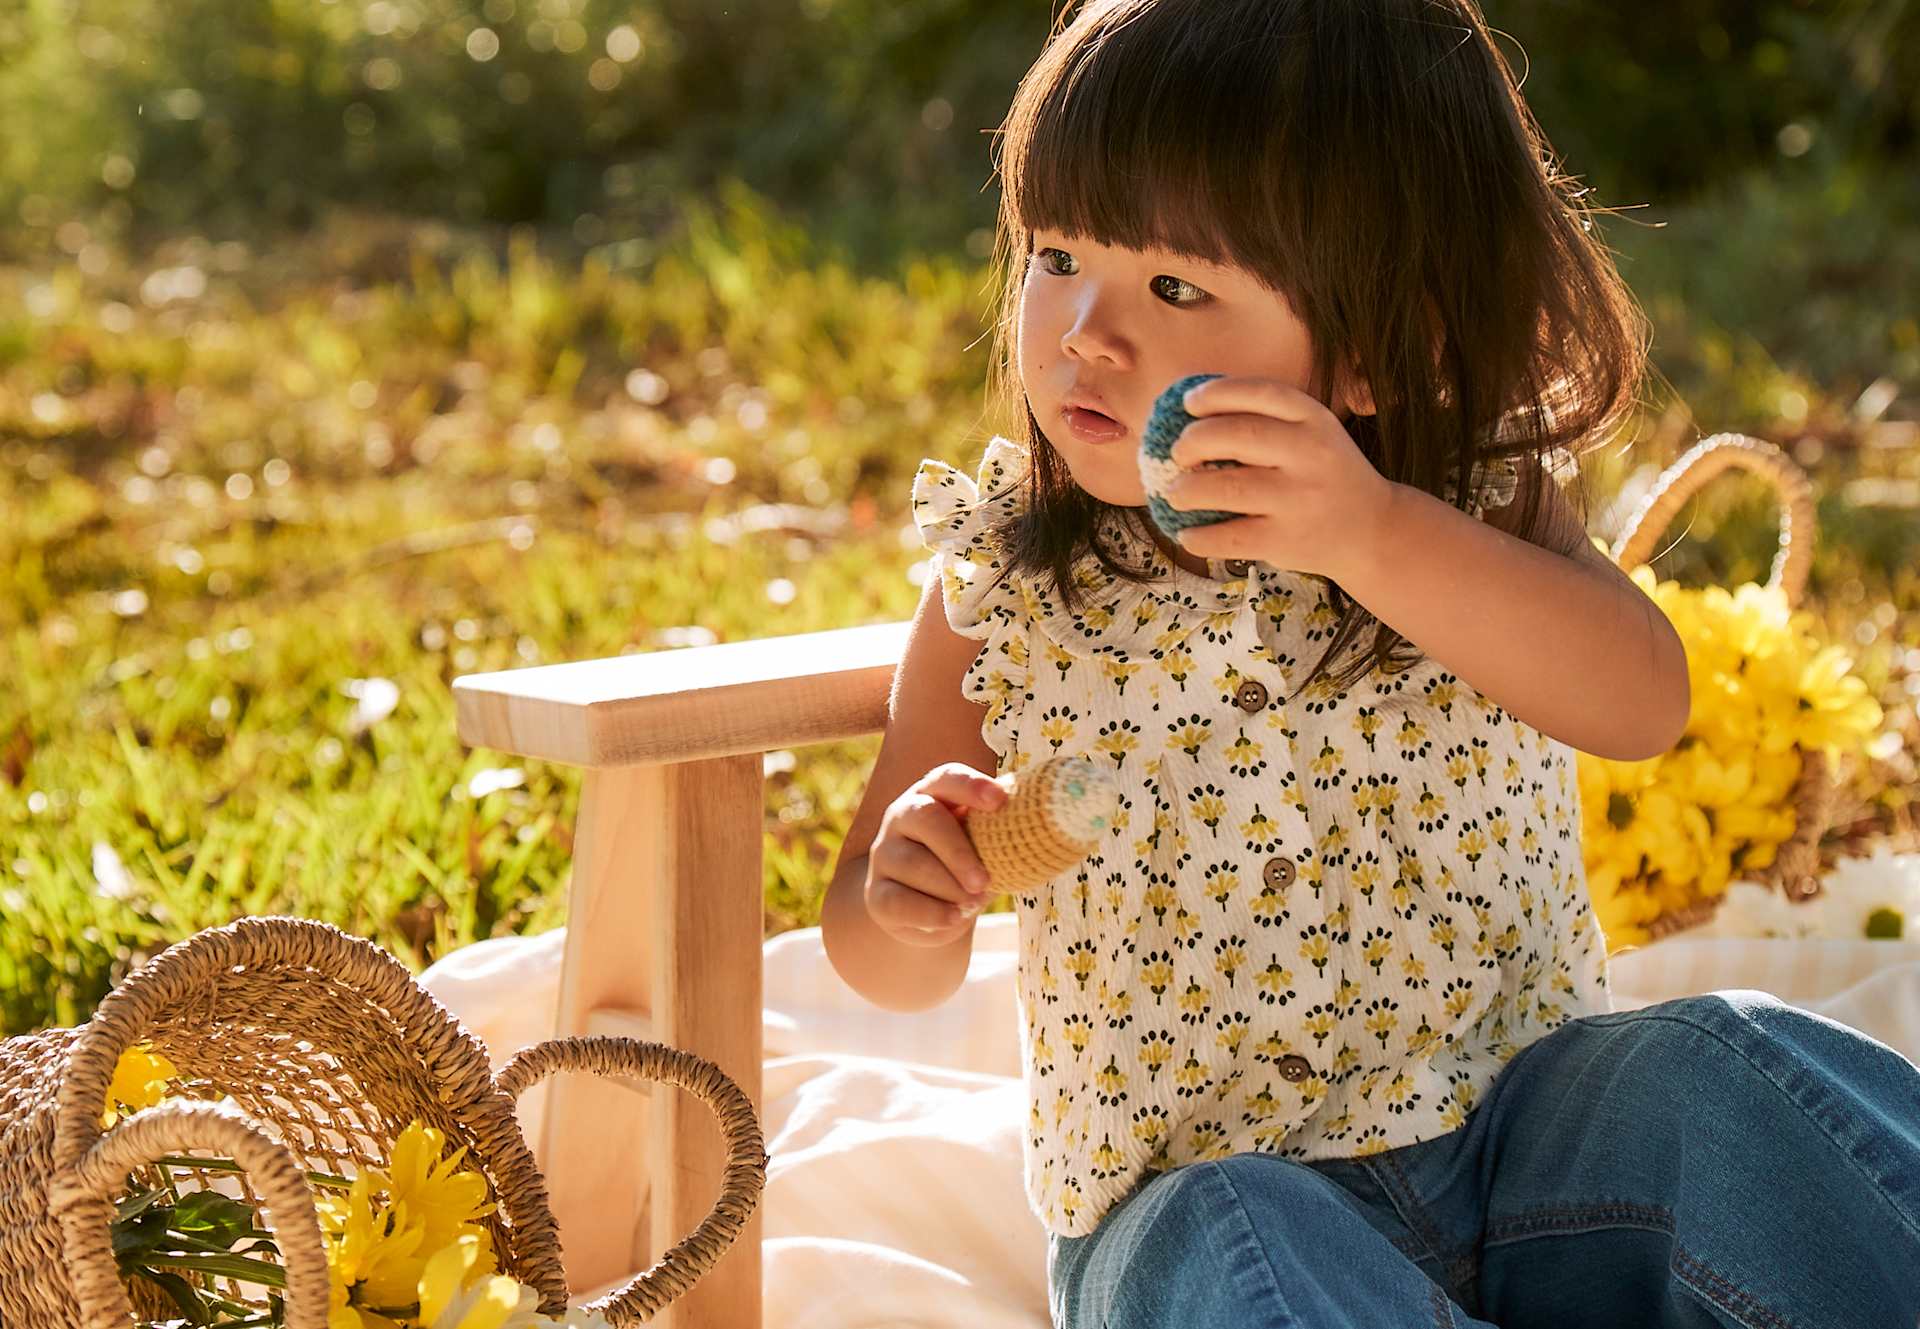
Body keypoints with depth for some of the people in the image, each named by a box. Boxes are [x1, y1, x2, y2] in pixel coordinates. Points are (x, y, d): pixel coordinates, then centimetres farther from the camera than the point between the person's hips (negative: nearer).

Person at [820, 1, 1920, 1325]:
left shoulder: (1478, 513, -4)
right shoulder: (1004, 576, -2)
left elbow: (1642, 705, -26)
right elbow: (892, 963, 4)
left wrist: (1376, 534, -40)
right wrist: (904, 904, -21)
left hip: (1525, 1131, 1)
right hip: (1200, 1186, -1)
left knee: (1724, 1070, -27)